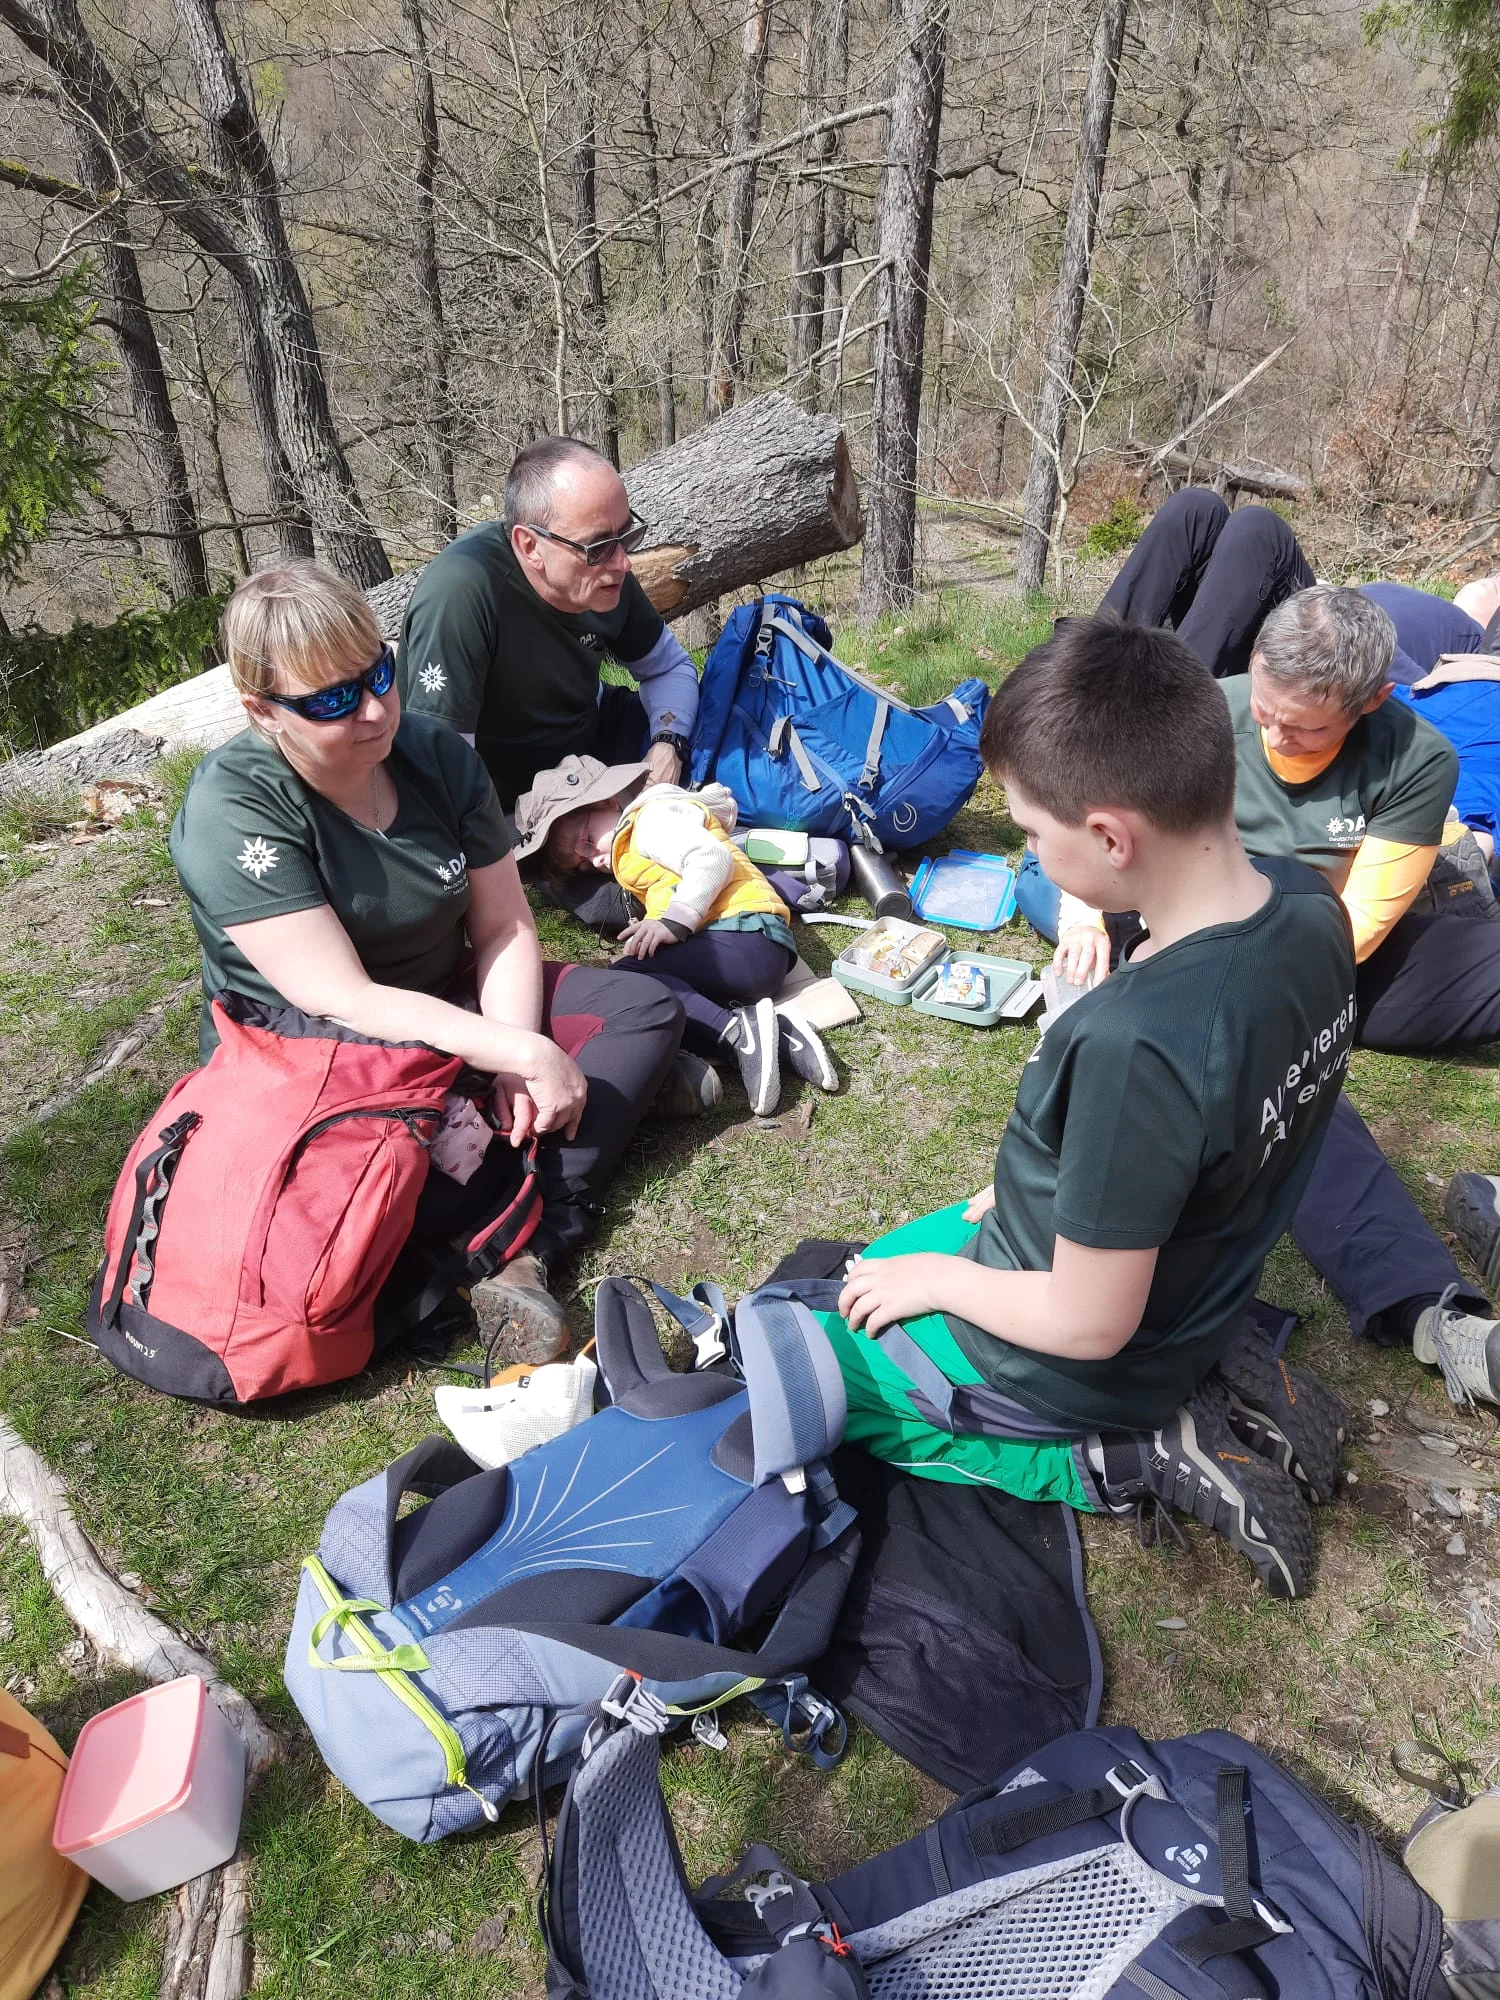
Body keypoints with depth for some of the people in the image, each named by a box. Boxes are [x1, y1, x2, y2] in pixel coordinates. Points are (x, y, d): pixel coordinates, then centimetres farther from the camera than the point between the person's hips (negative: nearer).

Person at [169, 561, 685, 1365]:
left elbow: (504, 926, -4)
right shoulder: (233, 809, -22)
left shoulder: (434, 753, -6)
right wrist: (527, 1056, -30)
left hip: (449, 1009, 7)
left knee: (648, 1010, -9)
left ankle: (525, 1248, -25)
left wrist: (515, 1066, -20)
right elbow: (342, 1004, -28)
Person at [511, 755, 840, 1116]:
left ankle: (738, 1030, -32)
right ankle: (776, 1036, -23)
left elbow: (713, 857, -13)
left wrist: (673, 921, -17)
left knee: (626, 977, -23)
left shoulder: (653, 817, 3)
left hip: (747, 938, -10)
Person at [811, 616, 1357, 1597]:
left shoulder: (1136, 1045, -40)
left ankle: (1125, 1460, 2)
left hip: (1081, 1360, -8)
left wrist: (936, 1275, -10)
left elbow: (1088, 1326, -28)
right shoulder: (1309, 903, -15)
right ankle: (1193, 1404, 14)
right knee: (875, 1260, 28)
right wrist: (1057, 1185, 8)